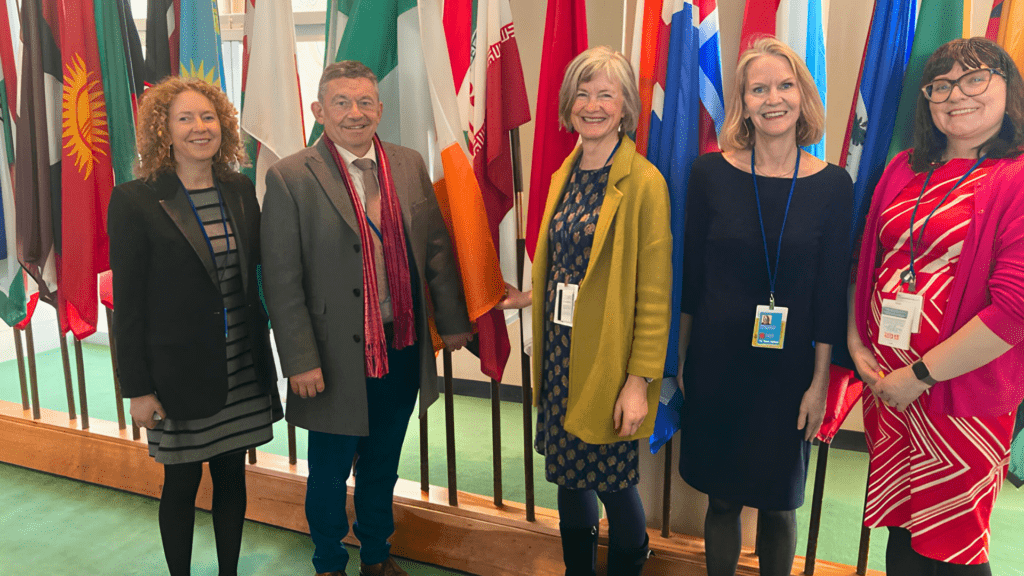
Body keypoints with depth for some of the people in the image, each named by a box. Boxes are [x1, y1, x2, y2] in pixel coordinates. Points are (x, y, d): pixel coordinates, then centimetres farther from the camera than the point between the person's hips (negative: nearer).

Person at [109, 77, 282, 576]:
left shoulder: (241, 192, 3)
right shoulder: (134, 202, -10)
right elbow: (128, 305, -8)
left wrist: (263, 354, 4)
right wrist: (138, 389, -8)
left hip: (243, 368, 4)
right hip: (179, 373, -4)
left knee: (232, 477, 16)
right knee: (181, 484, 11)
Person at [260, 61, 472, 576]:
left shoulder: (410, 166, 3)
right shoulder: (290, 178, -11)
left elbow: (436, 248, 8)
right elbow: (281, 280, -12)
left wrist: (452, 320, 9)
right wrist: (301, 361, -14)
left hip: (402, 351, 4)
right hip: (337, 359, -4)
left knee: (382, 465, 22)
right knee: (329, 473, 14)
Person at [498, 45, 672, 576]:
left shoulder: (644, 183, -13)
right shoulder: (564, 176, 10)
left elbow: (654, 294, -14)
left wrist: (640, 381, -16)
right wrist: (528, 297, 18)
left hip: (609, 359, -6)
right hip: (561, 351, 7)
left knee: (613, 482, 6)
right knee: (569, 477, 17)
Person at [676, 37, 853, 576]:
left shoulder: (833, 184, -5)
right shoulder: (710, 172, -5)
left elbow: (830, 291, -2)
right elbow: (690, 274, 1)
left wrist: (820, 382, -2)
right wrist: (681, 359, 5)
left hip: (788, 367, 0)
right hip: (716, 361, 0)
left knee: (778, 506, 14)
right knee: (722, 500, 13)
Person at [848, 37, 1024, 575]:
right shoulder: (904, 169, 10)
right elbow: (867, 263, 14)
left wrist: (919, 375, -15)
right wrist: (856, 342, 2)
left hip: (962, 395, -5)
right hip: (885, 384, 5)